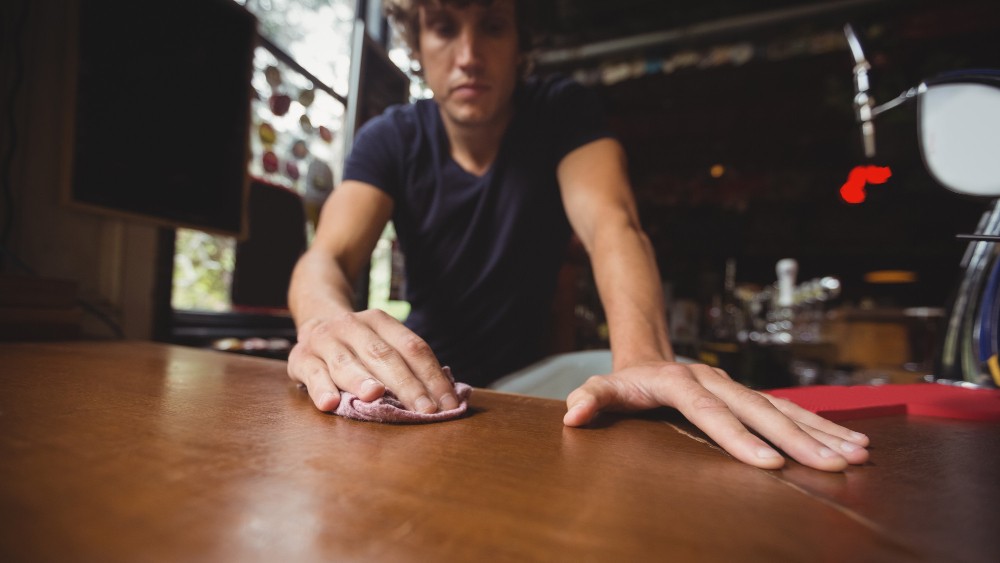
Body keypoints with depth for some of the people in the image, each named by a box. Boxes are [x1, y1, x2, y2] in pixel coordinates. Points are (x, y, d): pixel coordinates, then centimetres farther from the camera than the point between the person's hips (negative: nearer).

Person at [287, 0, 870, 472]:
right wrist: (328, 323, -50)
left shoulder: (562, 112, -11)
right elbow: (328, 257, -24)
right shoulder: (390, 139, -9)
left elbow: (612, 226, -29)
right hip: (421, 374, 2)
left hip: (527, 375, -1)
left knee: (602, 370, -29)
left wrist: (644, 360, -50)